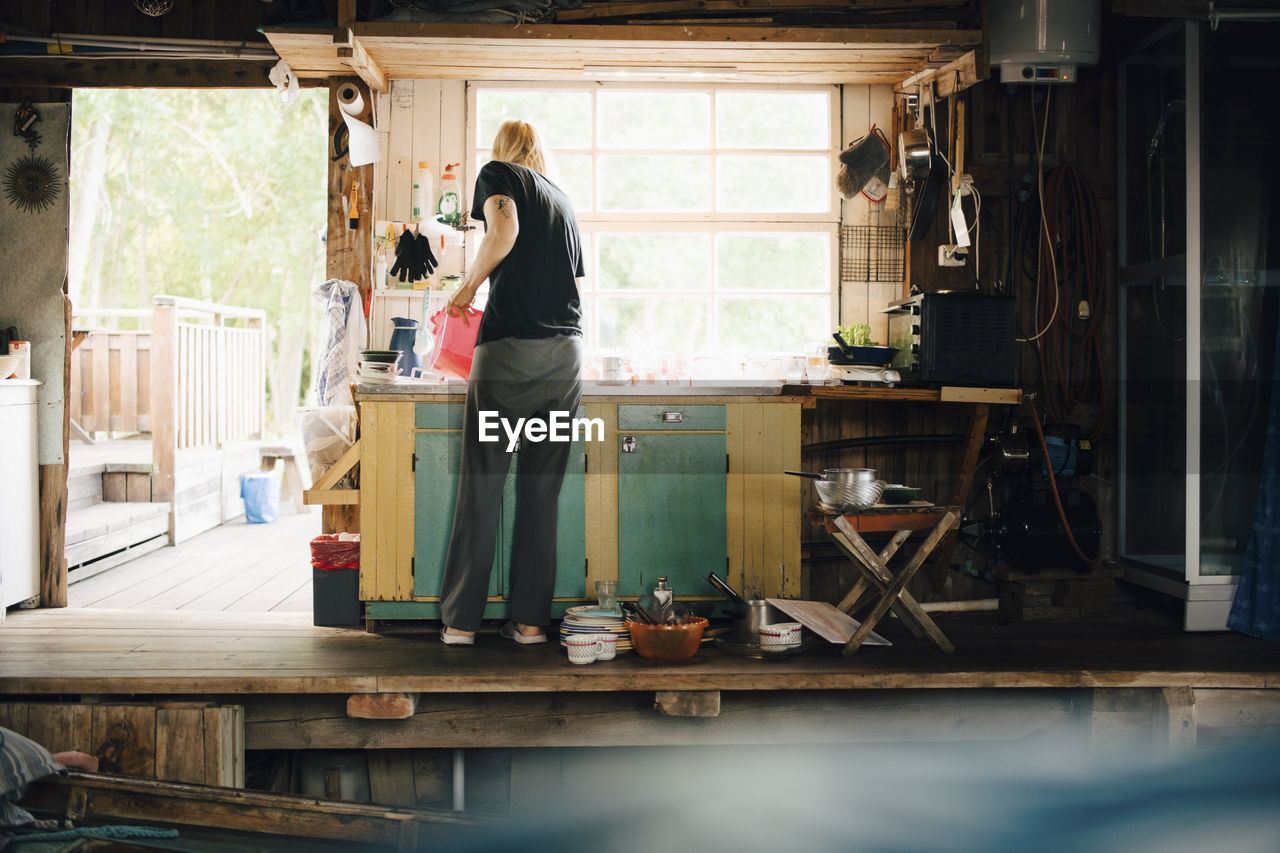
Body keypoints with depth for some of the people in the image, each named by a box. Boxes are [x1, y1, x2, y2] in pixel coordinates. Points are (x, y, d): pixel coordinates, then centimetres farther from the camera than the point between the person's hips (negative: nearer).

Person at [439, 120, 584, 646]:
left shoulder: (498, 173, 8)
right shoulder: (562, 199, 25)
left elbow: (505, 232, -12)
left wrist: (467, 289, 0)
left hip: (510, 345, -5)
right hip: (567, 349, 5)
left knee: (481, 485, -1)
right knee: (542, 490, 7)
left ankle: (460, 621, 3)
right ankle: (531, 619, 8)